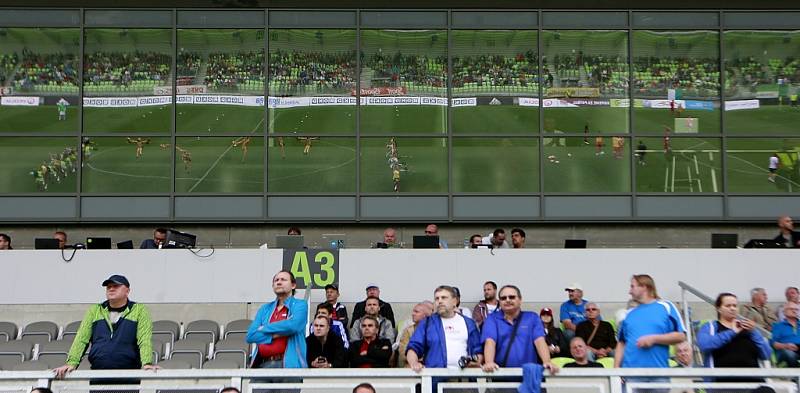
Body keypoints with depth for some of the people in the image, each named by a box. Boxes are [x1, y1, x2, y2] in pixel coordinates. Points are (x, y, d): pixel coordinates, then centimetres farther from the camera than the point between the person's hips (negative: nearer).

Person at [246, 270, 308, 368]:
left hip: (288, 364, -5)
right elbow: (250, 336, 8)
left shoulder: (300, 305, 6)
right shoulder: (265, 309, 19)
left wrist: (265, 328, 0)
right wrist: (275, 335, -7)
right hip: (263, 364, 5)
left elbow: (293, 325, -15)